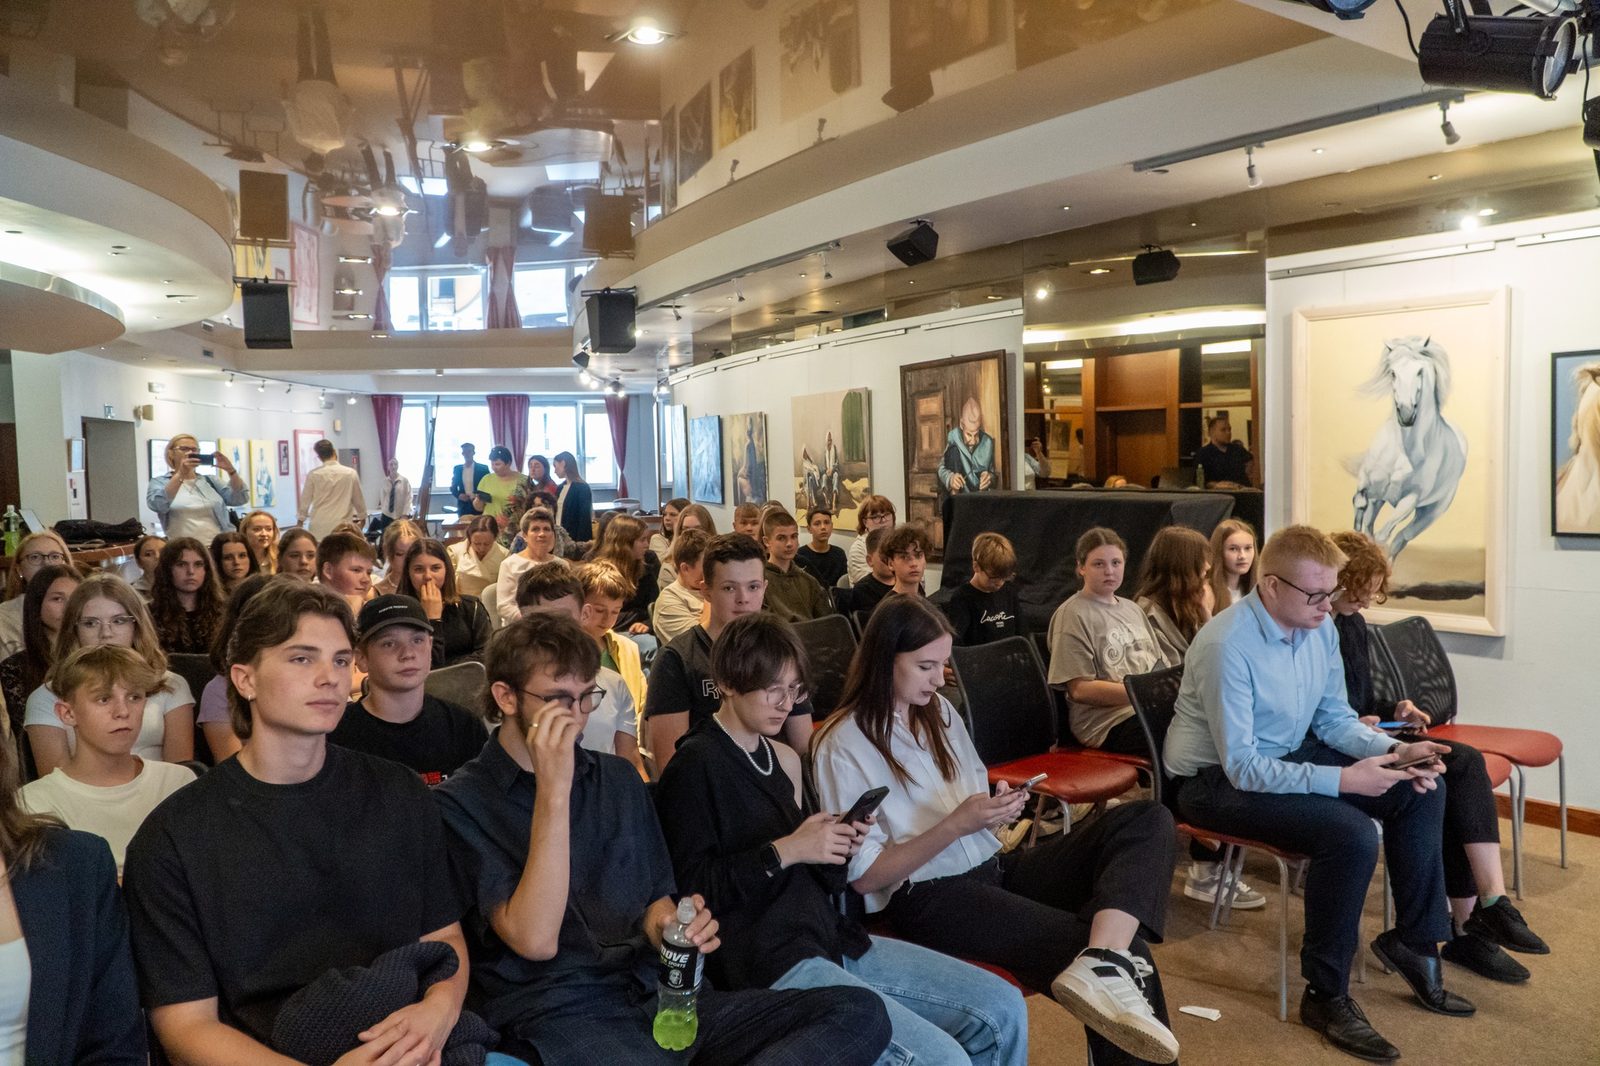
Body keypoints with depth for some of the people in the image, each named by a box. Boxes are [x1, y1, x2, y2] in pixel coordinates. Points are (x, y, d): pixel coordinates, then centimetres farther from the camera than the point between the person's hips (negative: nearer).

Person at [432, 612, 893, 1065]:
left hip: (658, 992, 8)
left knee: (860, 1011, -15)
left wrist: (667, 925, -3)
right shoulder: (461, 802, -1)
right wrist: (553, 792, -17)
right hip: (561, 1016, -8)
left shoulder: (618, 779, 17)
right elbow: (535, 939, -12)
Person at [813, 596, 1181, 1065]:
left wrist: (997, 810, -6)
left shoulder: (938, 710, 13)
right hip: (926, 896, -8)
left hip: (994, 867, 8)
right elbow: (864, 876, -11)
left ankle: (1103, 966, -35)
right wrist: (955, 825, -19)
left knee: (1147, 820, -15)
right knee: (1128, 954, -24)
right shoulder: (842, 745, -9)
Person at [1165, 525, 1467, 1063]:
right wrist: (1342, 780, -31)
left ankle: (1414, 939, 16)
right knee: (1350, 833, -28)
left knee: (1422, 791, 0)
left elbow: (1335, 718, 7)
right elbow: (1241, 767, -28)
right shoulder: (1227, 646, -29)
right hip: (1216, 779, -8)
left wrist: (1395, 751, -11)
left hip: (1288, 755, 9)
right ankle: (1325, 997, -10)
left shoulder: (1319, 627, -4)